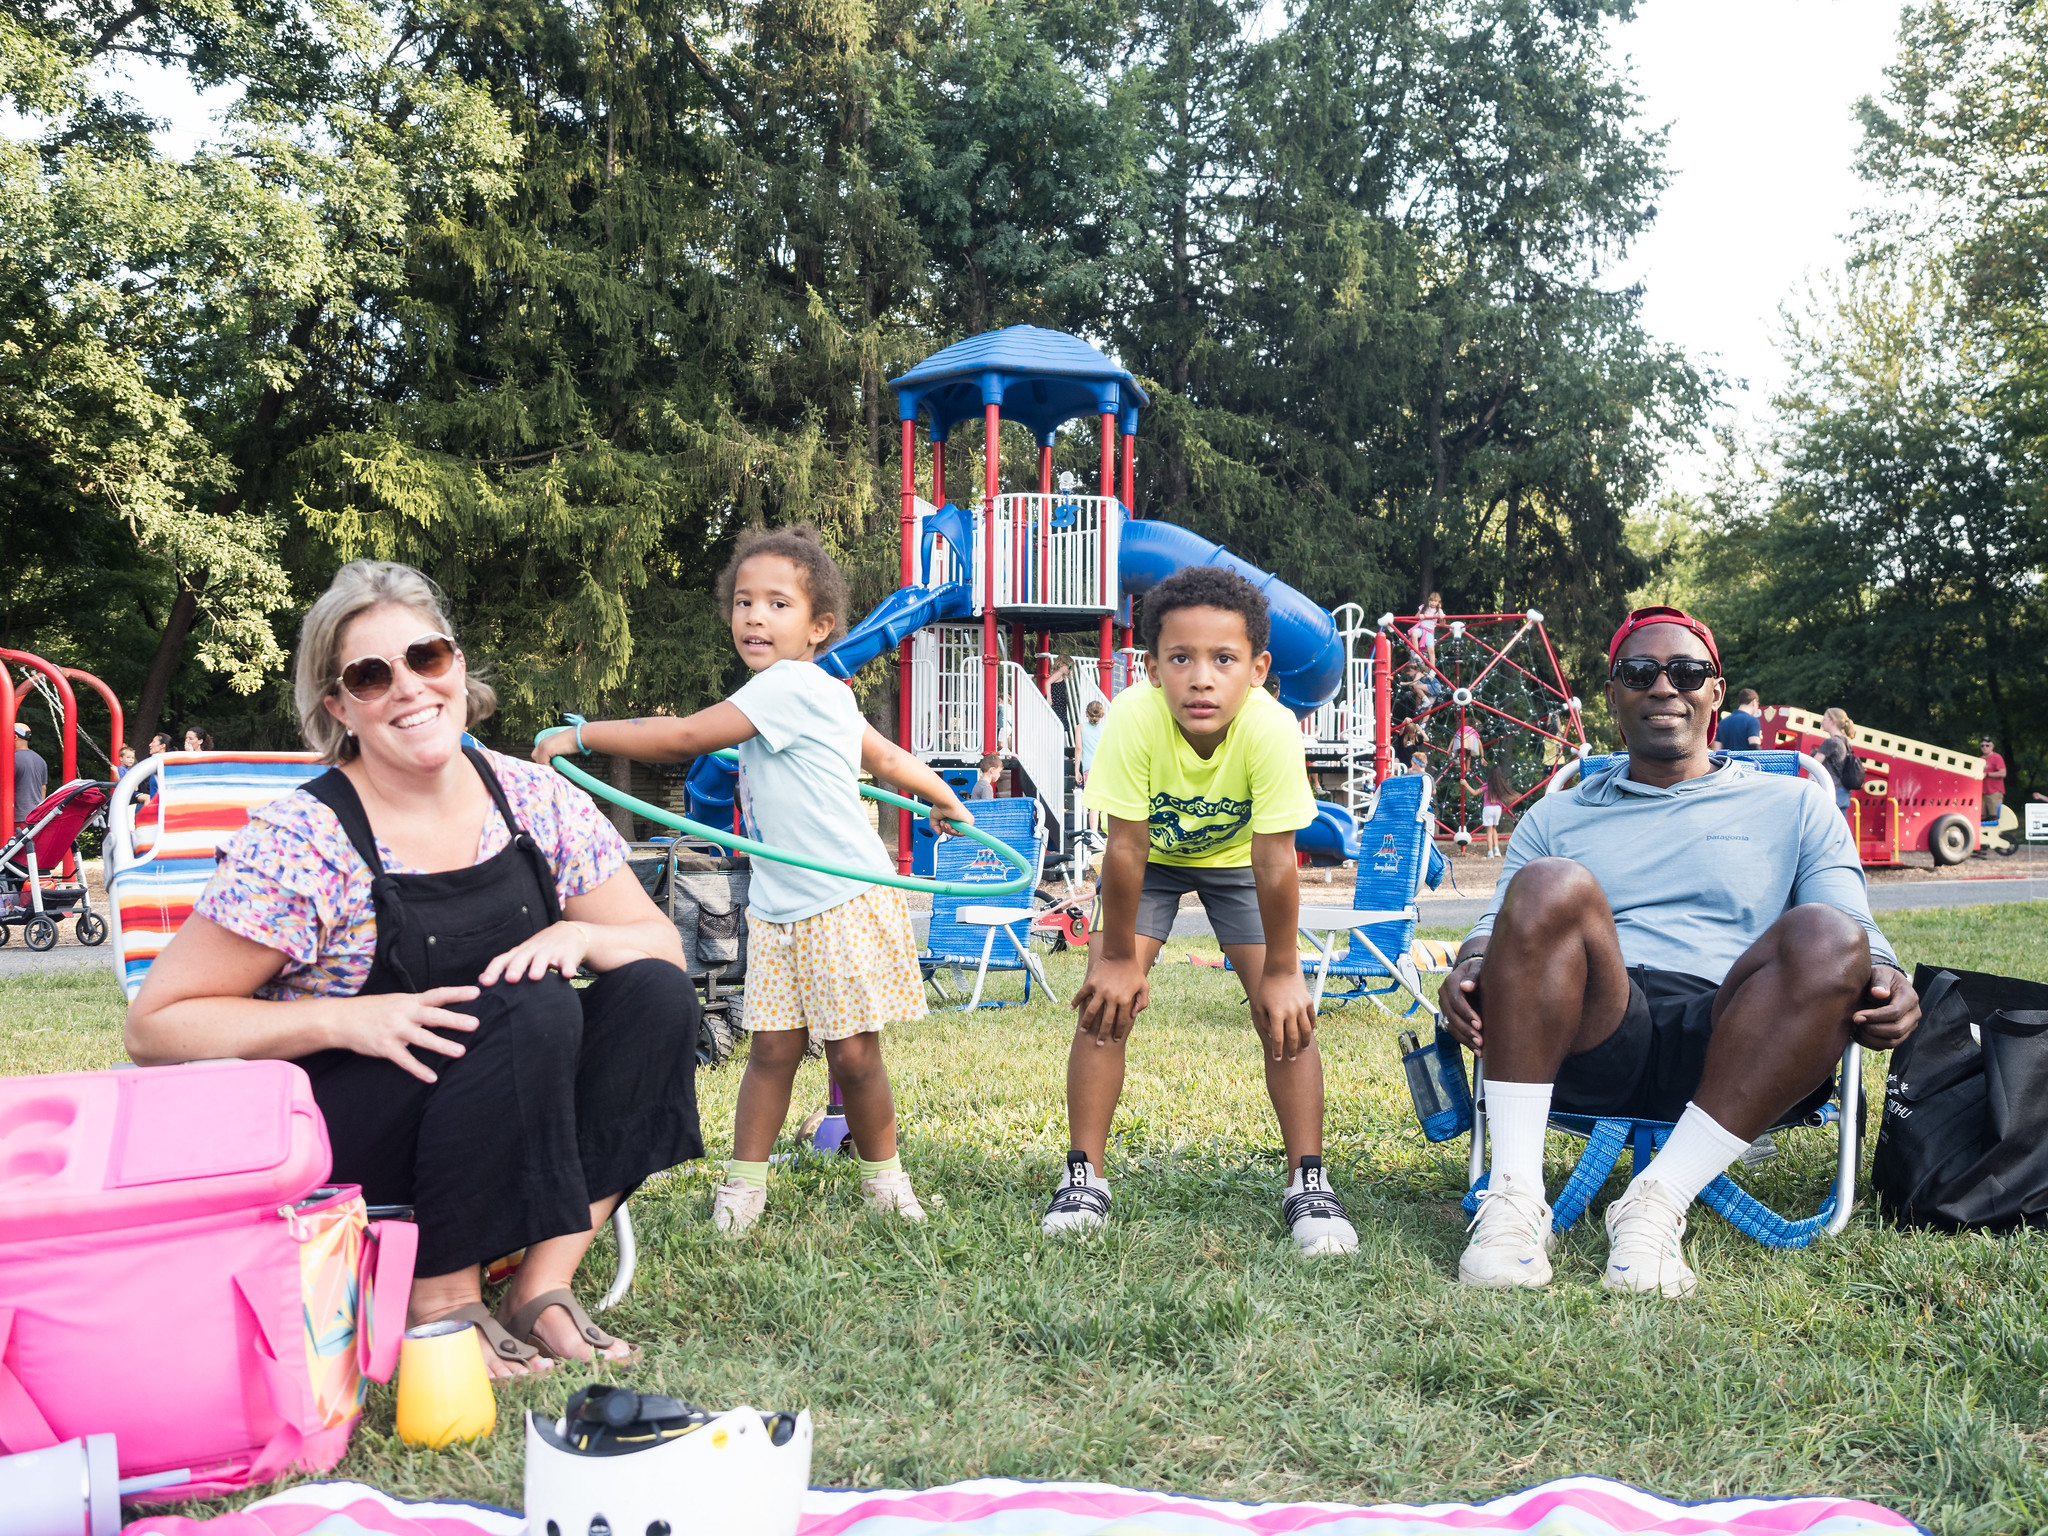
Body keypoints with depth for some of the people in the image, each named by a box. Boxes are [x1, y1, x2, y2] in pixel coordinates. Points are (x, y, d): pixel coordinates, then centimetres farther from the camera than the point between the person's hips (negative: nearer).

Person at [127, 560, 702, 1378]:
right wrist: (349, 1018, -24)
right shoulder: (300, 843, -14)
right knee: (532, 1010, -29)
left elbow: (661, 943, 4)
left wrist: (578, 937, -19)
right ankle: (440, 1300, -15)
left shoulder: (536, 801, -1)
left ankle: (543, 1285, -14)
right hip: (334, 1140, -5)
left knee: (658, 994, -17)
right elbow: (155, 1026, -12)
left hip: (514, 1121, 5)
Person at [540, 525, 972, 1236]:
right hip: (778, 907, 8)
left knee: (853, 1052, 1)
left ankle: (883, 1175, 19)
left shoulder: (790, 684, -19)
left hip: (846, 903, -8)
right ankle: (744, 1180, 12)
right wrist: (944, 798, 36)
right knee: (772, 1047, 6)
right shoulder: (815, 691, 11)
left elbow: (682, 738, -21)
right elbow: (887, 756, 21)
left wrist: (579, 734, -13)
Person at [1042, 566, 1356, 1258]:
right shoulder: (1133, 718, -37)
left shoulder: (1271, 729, -37)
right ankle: (1084, 1176, 2)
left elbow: (1274, 860, -29)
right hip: (1151, 855, 0)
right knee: (1106, 1001, -12)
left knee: (1283, 1011, -11)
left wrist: (1280, 973, -21)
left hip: (1237, 857, 0)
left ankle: (1307, 1181, 3)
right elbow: (1126, 847, -28)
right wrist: (1119, 958, -19)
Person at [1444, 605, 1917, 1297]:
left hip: (1727, 1053, 0)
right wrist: (1470, 969, -9)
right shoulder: (1555, 817, 27)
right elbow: (1498, 927, 17)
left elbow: (1858, 931, 11)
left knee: (1825, 937, -30)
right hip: (1592, 1050, 0)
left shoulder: (1794, 807, 24)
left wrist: (1886, 983, -14)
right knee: (1552, 885, -29)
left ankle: (1658, 1202, -29)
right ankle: (1514, 1197, -30)